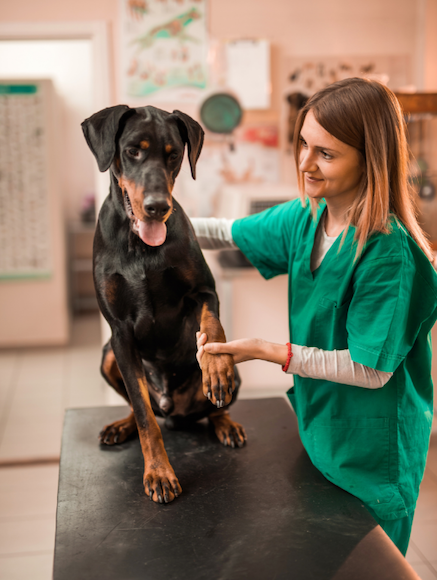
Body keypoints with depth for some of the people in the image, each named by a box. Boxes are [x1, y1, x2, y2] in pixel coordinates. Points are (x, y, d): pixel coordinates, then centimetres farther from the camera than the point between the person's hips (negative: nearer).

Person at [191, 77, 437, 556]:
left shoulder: (388, 251, -29)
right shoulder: (305, 216, -6)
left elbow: (371, 369, -26)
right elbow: (235, 233, 11)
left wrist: (268, 351, -27)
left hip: (372, 449, -7)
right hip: (319, 423, 7)